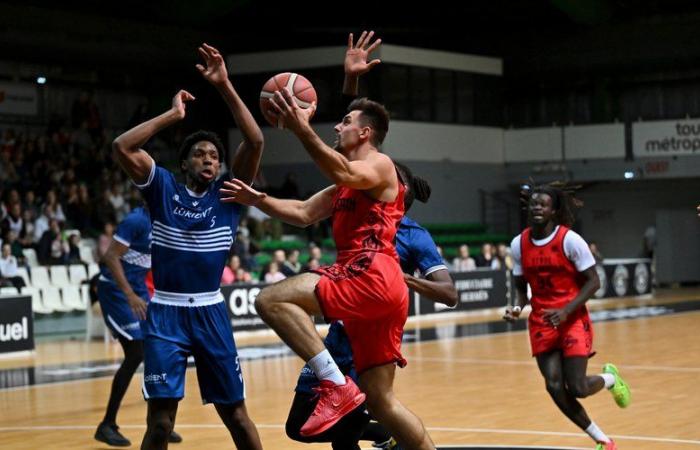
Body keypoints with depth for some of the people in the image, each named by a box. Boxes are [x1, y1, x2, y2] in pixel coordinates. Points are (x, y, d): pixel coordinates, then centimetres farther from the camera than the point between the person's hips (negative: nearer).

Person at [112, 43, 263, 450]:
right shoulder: (163, 188, 1)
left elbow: (255, 141, -11)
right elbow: (122, 147, -13)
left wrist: (225, 86, -15)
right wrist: (174, 114, -10)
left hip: (211, 312, 1)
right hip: (166, 313, -1)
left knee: (236, 413, 7)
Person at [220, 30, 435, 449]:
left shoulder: (380, 165, 0)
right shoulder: (344, 187, 28)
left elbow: (344, 173, -22)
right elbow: (303, 213, 27)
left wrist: (303, 130, -29)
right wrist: (258, 200, 16)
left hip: (372, 277, -10)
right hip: (369, 288, 10)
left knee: (272, 300, -20)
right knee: (382, 400, 8)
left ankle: (337, 385, -24)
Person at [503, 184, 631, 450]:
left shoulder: (570, 240, -12)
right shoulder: (519, 244, 2)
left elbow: (593, 282, -10)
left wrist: (566, 311, -22)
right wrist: (518, 307, -11)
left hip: (573, 319, -4)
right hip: (541, 322, 4)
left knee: (576, 388, -12)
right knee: (555, 387, -6)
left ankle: (610, 378, 25)